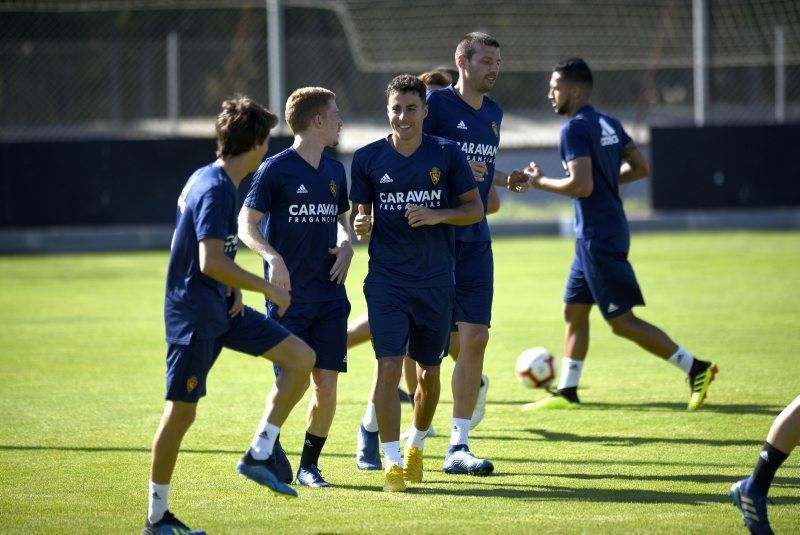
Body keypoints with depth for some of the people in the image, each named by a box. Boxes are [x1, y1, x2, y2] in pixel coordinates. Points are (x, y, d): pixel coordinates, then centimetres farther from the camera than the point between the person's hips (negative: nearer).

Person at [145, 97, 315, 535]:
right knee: (181, 412, -4)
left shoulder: (208, 180, 9)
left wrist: (233, 287, 8)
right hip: (193, 314, -10)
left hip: (221, 307, 10)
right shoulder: (216, 190, -21)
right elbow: (211, 263, -29)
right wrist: (268, 289, -19)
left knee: (302, 358, 1)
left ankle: (258, 455, 3)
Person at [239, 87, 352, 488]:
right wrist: (272, 257, -23)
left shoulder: (335, 171, 12)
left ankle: (309, 465, 13)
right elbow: (247, 223, -7)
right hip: (288, 293, -5)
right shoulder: (276, 169, -7)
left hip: (329, 294, 5)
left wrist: (346, 245, 4)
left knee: (326, 383, 0)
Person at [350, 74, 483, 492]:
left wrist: (438, 215, -14)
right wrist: (361, 226, -13)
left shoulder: (447, 154, -1)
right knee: (389, 367, -14)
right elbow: (363, 213, 11)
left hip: (435, 281, 1)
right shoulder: (368, 158, 1)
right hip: (386, 280, -1)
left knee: (428, 372, 11)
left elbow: (475, 208, 3)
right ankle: (392, 463, -9)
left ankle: (416, 447, 36)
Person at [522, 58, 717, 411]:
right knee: (574, 312, 14)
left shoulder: (575, 129, -16)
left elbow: (581, 186, -24)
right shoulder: (609, 124, 12)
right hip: (593, 237, 10)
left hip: (598, 238, -10)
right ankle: (566, 392, 18)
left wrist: (541, 182, -10)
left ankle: (696, 369, -7)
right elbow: (640, 168, 16)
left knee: (622, 322, -6)